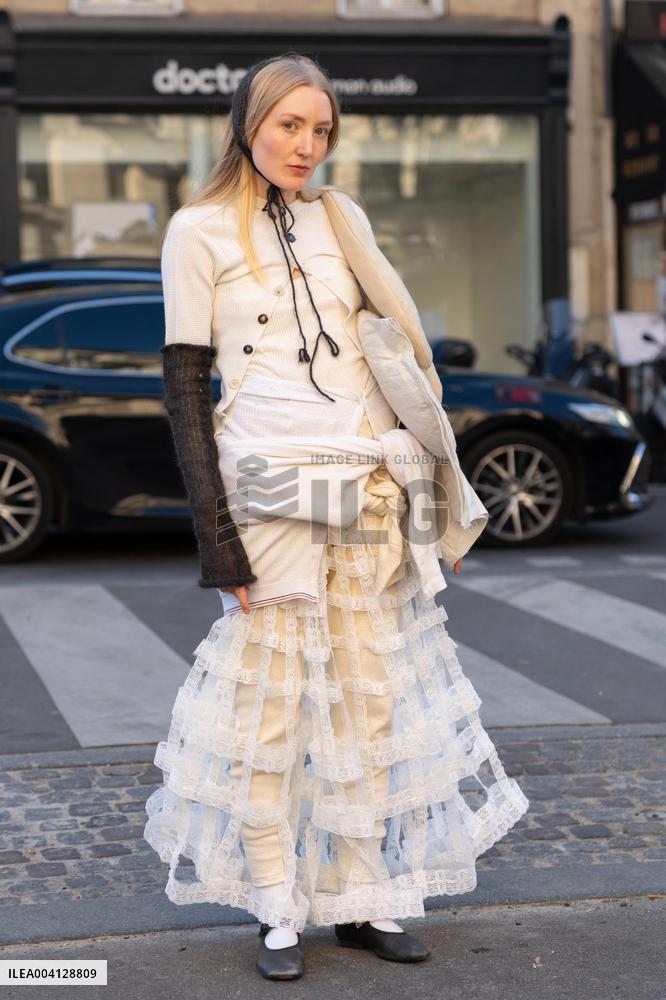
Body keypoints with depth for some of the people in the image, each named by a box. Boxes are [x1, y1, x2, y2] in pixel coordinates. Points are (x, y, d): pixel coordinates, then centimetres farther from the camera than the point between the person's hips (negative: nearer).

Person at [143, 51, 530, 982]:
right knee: (270, 695, -1)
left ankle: (362, 898, 17)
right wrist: (215, 531, -11)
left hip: (371, 486, 5)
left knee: (369, 694, 7)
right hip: (270, 488, -4)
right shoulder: (200, 230, -1)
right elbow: (184, 386, -4)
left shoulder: (343, 219, 13)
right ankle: (279, 914, 9)